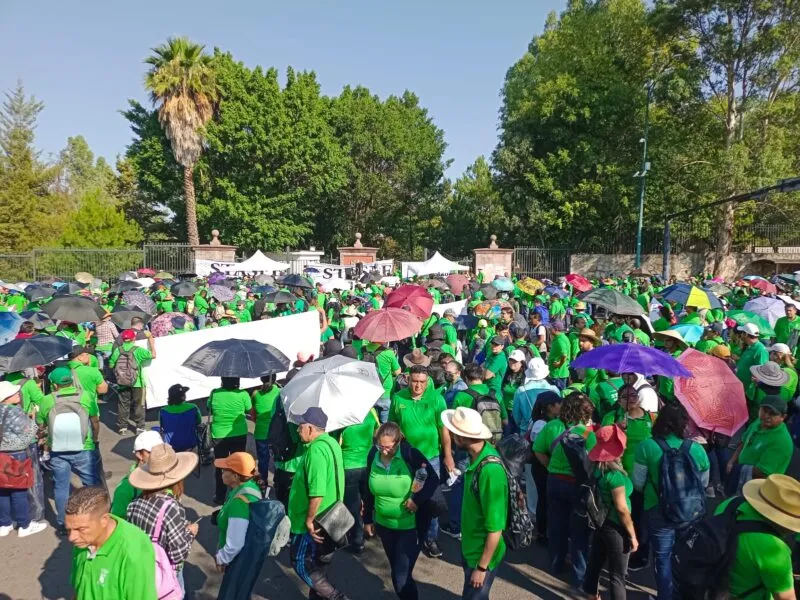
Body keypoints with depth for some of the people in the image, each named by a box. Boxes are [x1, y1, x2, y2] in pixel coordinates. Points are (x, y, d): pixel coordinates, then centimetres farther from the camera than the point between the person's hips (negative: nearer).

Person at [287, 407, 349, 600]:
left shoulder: (316, 450, -26)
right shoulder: (331, 443, 5)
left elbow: (317, 493, -32)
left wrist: (309, 519, -20)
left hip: (315, 522, -9)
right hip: (328, 520, 9)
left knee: (301, 564, 5)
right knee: (318, 565, 21)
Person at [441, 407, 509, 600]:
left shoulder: (490, 471, -35)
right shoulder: (478, 453, -10)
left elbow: (495, 528, -27)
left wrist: (482, 567, -17)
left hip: (483, 554, -8)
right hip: (470, 546, 8)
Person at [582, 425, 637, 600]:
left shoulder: (596, 468, -2)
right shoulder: (615, 474, -25)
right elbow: (621, 508, -21)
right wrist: (632, 535, -11)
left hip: (599, 523, 7)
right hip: (615, 528, -7)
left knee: (594, 564, 19)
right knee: (617, 575, 7)